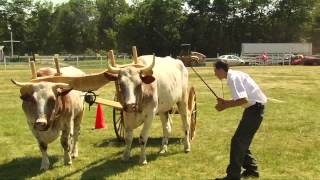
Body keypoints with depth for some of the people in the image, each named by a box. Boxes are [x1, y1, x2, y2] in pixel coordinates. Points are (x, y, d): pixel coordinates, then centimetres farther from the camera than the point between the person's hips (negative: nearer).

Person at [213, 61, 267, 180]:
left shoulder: (233, 78, -18)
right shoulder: (234, 76, 12)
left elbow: (243, 99, -27)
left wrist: (225, 106, -18)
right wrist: (225, 102, 7)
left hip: (255, 108, -10)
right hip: (254, 107, 10)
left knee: (238, 141, -7)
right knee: (243, 141, 18)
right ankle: (251, 169, 27)